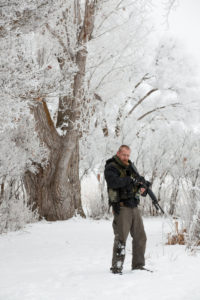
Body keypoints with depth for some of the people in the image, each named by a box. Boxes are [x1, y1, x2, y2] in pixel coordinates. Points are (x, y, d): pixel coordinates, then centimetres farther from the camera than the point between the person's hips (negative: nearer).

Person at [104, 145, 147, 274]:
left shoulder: (130, 167, 18)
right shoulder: (111, 168, -4)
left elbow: (137, 184, 19)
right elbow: (114, 182, -24)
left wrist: (141, 189, -3)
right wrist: (130, 180, -20)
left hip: (134, 207, 7)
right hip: (121, 207, -7)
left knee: (140, 237, 8)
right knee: (121, 237, -10)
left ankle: (138, 265, 18)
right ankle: (117, 266, -4)